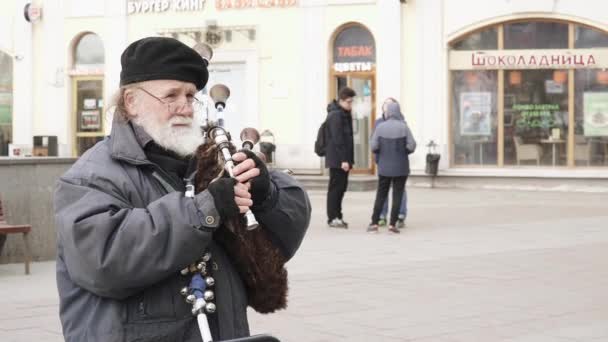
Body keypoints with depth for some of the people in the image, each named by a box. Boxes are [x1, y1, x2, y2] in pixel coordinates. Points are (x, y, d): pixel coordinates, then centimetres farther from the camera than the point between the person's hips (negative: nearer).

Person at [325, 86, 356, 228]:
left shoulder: (345, 114, 15)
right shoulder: (336, 115, -15)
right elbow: (337, 139, -20)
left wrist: (349, 159, 17)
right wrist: (343, 160, -23)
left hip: (343, 159, 9)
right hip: (337, 159, -9)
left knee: (341, 186, 12)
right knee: (335, 187, -4)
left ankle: (337, 216, 18)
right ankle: (333, 218, 0)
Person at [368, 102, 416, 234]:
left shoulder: (380, 127, -5)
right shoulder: (403, 127, -8)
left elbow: (374, 147, -7)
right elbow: (412, 146, -10)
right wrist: (403, 152, 10)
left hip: (384, 167, 1)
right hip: (401, 167, -1)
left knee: (380, 195, 10)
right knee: (397, 196, 4)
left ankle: (374, 223, 5)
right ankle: (392, 224, -1)